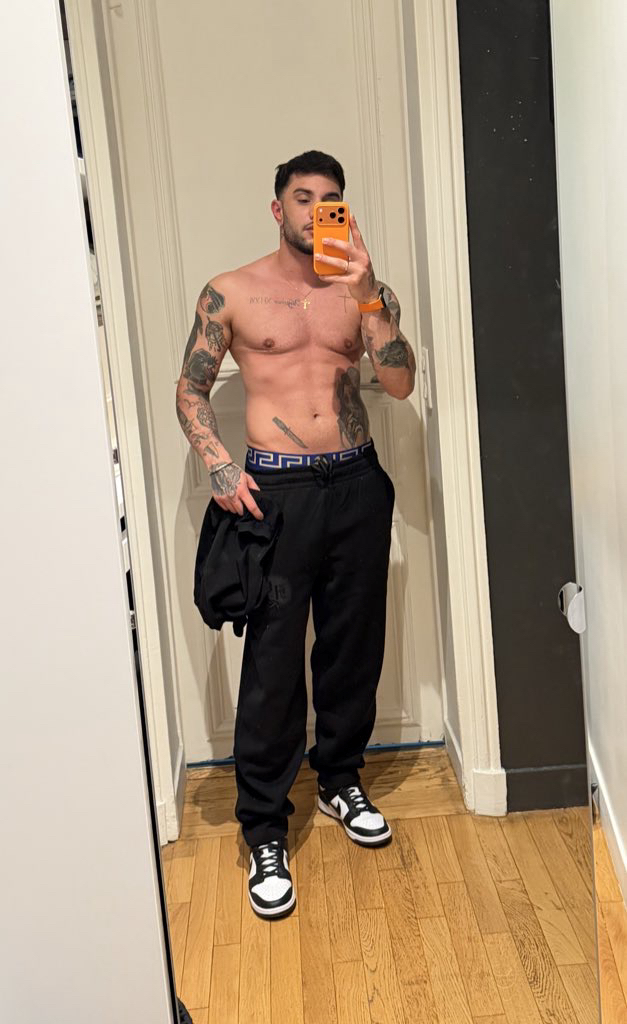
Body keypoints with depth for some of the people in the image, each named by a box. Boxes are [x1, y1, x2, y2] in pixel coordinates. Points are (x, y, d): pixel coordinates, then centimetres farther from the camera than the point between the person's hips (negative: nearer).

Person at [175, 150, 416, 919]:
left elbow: (400, 384, -4)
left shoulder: (364, 290, 8)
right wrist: (218, 465, -10)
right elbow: (190, 388, 6)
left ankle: (340, 778, 35)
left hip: (358, 485, 3)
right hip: (277, 489, -3)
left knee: (353, 646, 12)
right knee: (272, 661, -3)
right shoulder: (231, 293, 2)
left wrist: (368, 295, -16)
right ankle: (264, 831, 11)